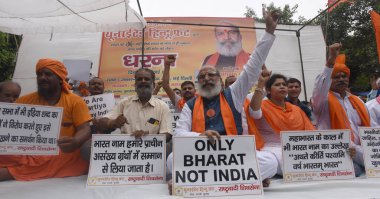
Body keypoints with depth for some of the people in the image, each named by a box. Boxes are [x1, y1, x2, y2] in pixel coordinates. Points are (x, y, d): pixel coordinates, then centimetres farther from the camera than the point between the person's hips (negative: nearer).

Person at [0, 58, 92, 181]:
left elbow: (84, 130, -4)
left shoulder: (75, 101, 4)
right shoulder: (24, 100, 15)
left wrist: (74, 143, -26)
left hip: (63, 155, 1)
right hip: (29, 154, 0)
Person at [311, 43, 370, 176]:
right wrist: (331, 60, -33)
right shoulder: (322, 99, 1)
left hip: (360, 149, 5)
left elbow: (370, 127, 25)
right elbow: (319, 87, -24)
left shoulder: (357, 101, 22)